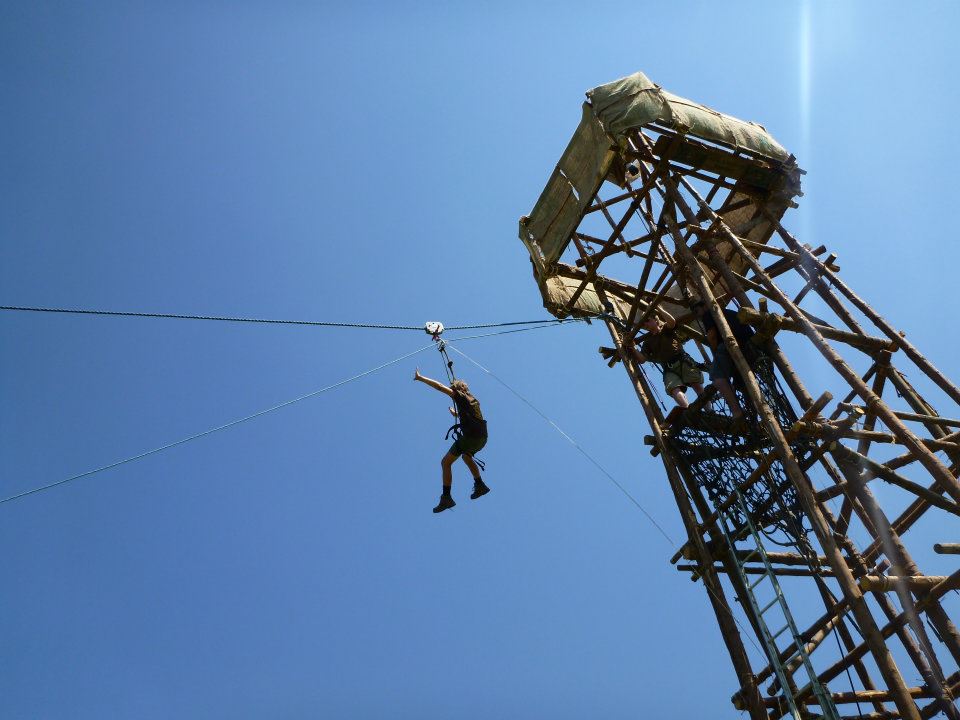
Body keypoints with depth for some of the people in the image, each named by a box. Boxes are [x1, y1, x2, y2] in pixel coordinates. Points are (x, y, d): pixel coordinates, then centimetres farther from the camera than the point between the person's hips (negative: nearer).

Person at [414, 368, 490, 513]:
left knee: (446, 462, -3)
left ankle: (446, 497, -11)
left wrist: (420, 378, 3)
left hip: (470, 436, -8)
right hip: (482, 437, 8)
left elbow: (439, 386, -3)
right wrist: (458, 414, 54)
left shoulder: (460, 396, 2)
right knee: (466, 456, 36)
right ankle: (480, 485, 29)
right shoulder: (473, 400, 23)